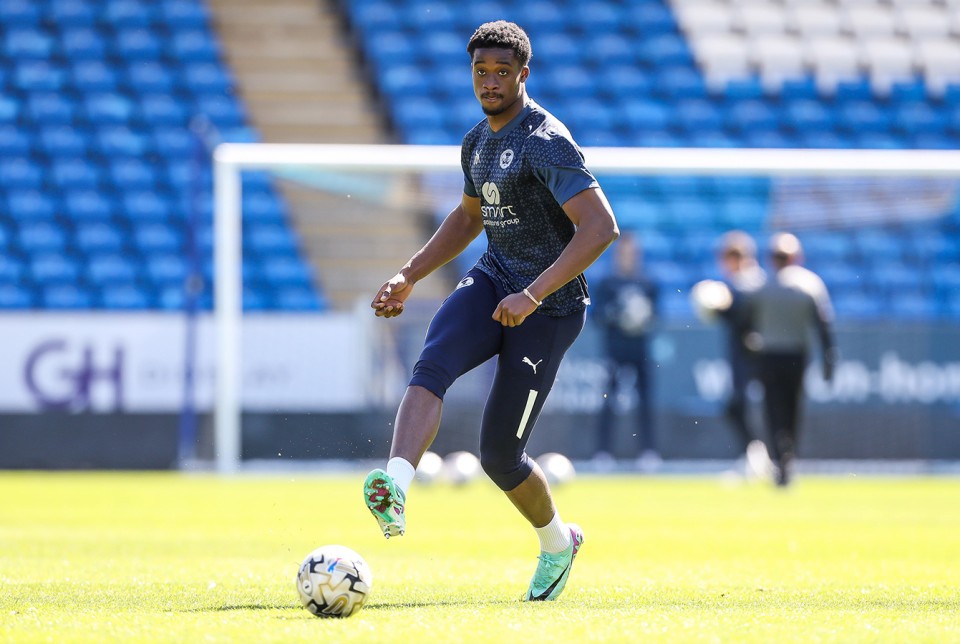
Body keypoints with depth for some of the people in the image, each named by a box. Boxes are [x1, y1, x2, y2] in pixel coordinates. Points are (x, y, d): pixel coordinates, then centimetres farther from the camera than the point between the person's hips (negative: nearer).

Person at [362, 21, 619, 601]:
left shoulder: (547, 142, -16)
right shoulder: (478, 141, 11)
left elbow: (601, 227, -25)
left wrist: (533, 295, -31)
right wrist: (408, 277, 21)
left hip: (550, 307, -7)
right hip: (493, 283, 7)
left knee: (500, 455, -5)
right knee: (433, 364, -27)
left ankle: (558, 540, 25)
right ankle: (396, 487, -46)